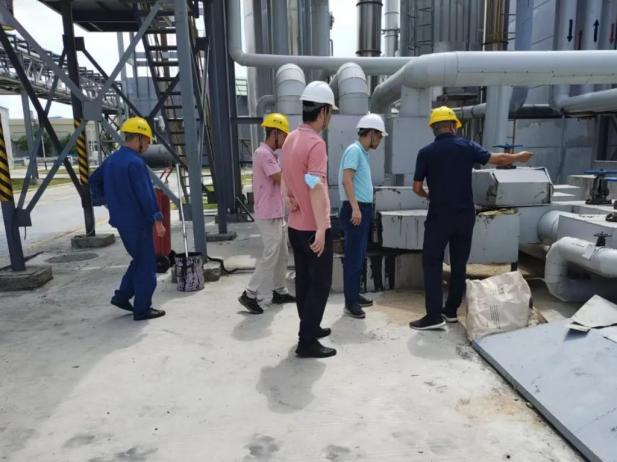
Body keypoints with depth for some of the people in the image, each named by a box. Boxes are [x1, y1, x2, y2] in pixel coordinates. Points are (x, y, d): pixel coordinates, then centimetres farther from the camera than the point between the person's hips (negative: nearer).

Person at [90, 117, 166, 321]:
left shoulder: (112, 159, 11)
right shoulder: (135, 162, -18)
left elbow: (94, 180, 22)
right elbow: (146, 194, -22)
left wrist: (103, 200, 26)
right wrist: (157, 219, -18)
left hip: (121, 220, 9)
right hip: (137, 221, -9)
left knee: (140, 259, 22)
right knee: (146, 265, 1)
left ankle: (122, 296, 23)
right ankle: (142, 309, 8)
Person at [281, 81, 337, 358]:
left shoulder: (290, 139, 7)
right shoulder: (315, 144, -21)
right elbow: (316, 188, -27)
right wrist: (320, 230, -27)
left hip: (295, 225, 9)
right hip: (313, 227, -8)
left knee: (304, 279, 18)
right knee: (320, 283, 3)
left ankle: (309, 329, 32)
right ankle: (307, 342, 10)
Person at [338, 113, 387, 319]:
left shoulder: (362, 152, 18)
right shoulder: (354, 150, -12)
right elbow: (347, 180, -23)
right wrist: (355, 208, -29)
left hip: (363, 209, 10)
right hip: (355, 209, -10)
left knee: (359, 256, 14)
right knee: (353, 257, -6)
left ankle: (355, 295, 24)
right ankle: (350, 302, 0)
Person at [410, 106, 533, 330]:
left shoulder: (426, 152, -5)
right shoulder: (467, 146, 1)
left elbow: (417, 188, -1)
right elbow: (497, 159, 9)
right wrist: (519, 157, 29)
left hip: (439, 216, -3)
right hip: (465, 215, 3)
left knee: (432, 263, 2)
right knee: (459, 263, 12)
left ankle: (434, 316, -2)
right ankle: (451, 310, 22)